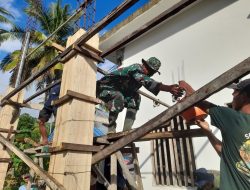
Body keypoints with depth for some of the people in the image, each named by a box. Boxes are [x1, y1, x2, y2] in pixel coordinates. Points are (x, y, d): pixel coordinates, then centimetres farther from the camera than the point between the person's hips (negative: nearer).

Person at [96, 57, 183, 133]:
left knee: (135, 97, -3)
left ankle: (127, 129, -7)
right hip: (104, 87, -9)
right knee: (119, 98, -38)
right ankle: (111, 131, -26)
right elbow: (147, 81, -43)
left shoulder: (143, 75, 6)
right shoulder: (136, 68, -27)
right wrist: (168, 88, -52)